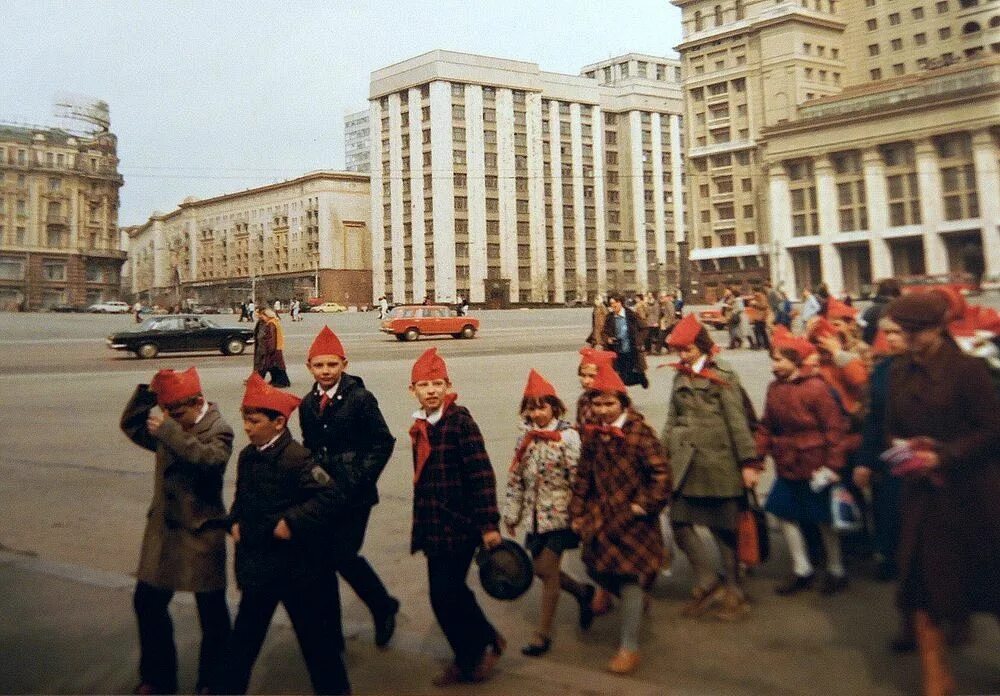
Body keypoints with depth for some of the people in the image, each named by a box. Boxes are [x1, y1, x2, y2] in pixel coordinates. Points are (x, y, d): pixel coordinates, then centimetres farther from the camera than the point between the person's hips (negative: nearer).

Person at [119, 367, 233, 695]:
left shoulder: (218, 430, -15)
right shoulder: (168, 424, 5)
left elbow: (211, 459, -33)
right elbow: (131, 425, 11)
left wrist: (169, 431, -35)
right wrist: (147, 392, -4)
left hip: (201, 532, -7)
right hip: (163, 528, 7)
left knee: (211, 609, 5)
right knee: (147, 601, 13)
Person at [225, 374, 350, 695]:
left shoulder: (296, 458, -21)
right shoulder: (247, 456, 4)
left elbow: (326, 494, -27)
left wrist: (292, 521, -27)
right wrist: (235, 521, 3)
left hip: (295, 564, -7)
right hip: (257, 563, 7)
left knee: (313, 633, 8)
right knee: (245, 635, 19)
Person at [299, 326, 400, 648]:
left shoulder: (360, 398, -10)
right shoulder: (308, 404, 8)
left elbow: (384, 442, -10)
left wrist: (360, 479, -14)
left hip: (353, 495, -6)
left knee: (344, 555, -7)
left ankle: (383, 606, 19)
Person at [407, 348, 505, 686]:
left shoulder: (460, 421, -13)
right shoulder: (420, 426, 9)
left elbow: (482, 474, -16)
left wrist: (489, 524, -18)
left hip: (460, 524, -7)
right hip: (434, 526, 7)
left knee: (445, 592, -6)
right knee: (447, 593, 14)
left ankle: (487, 643, 17)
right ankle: (469, 657, 32)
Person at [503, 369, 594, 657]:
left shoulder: (568, 437, -12)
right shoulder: (526, 437, 6)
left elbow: (578, 479, -13)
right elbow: (516, 479, 11)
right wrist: (512, 514, 13)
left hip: (560, 512, -6)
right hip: (536, 513, 6)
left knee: (547, 569, -5)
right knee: (541, 569, 11)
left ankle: (543, 634, 9)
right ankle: (583, 592, 37)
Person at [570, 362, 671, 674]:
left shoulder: (639, 432, -13)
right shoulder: (592, 435, 4)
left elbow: (661, 473, -13)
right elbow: (584, 477, 11)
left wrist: (645, 505, -14)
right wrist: (578, 512, 11)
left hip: (633, 518, -6)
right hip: (601, 516, 6)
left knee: (629, 577, -4)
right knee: (599, 569, 12)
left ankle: (629, 648, 8)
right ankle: (636, 604, 44)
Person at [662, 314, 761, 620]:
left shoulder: (722, 376, -6)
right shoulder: (680, 377, 11)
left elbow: (737, 421, -8)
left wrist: (748, 462, -10)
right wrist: (663, 453, 12)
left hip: (717, 461, -5)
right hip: (685, 462, 5)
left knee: (722, 527, 5)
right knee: (679, 521, -1)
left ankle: (732, 590, 22)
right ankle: (708, 582, 16)